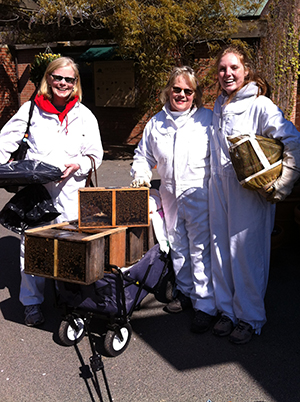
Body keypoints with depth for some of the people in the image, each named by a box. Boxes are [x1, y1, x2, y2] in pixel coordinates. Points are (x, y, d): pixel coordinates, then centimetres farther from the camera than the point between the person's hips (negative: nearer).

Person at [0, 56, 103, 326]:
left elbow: (96, 155, 11)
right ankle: (33, 302, 20)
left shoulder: (85, 116, 9)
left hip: (69, 192, 1)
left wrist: (77, 165, -9)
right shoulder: (31, 109, 6)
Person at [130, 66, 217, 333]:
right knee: (177, 247, 16)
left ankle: (205, 305, 6)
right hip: (170, 194, 5)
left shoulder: (208, 118, -1)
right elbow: (144, 155, 19)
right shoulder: (156, 123, 10)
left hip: (200, 194, -5)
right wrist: (141, 173, 0)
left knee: (200, 250, -4)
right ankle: (184, 292, 33)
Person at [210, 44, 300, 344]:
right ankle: (228, 310, 27)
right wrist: (216, 178, 15)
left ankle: (250, 318, 18)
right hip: (219, 188, 7)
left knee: (245, 252, 0)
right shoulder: (219, 104, 12)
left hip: (250, 190, -6)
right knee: (220, 249, 10)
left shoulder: (260, 105, -10)